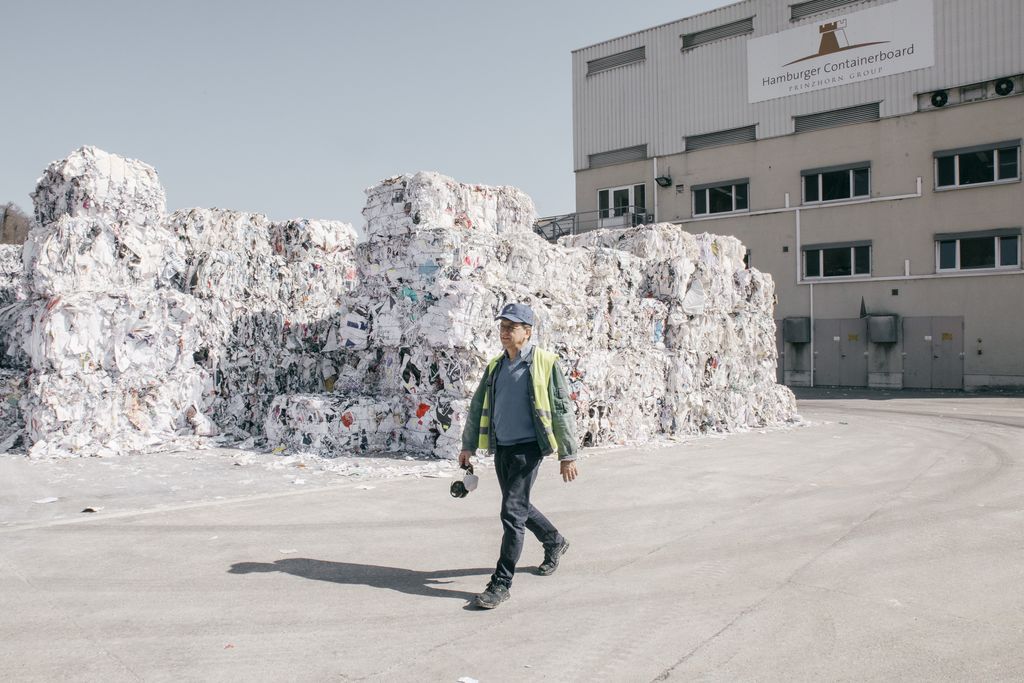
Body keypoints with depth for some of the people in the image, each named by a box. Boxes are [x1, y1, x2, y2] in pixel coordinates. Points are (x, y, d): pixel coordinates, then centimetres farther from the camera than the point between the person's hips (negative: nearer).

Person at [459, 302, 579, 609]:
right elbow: (477, 407, 17)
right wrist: (468, 445, 13)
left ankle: (501, 583, -3)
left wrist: (567, 455, -7)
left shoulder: (545, 364, -7)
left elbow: (562, 410, -6)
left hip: (528, 448, -7)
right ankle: (554, 542, 45)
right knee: (518, 506, 19)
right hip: (501, 448, 7)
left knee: (513, 512, -11)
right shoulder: (495, 366, 10)